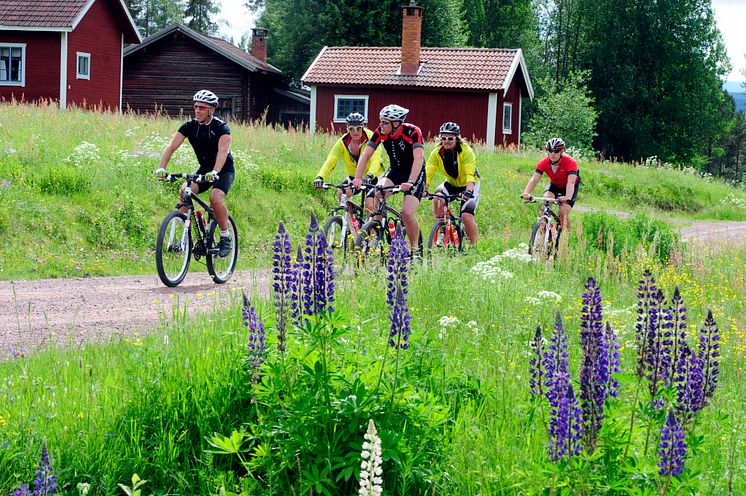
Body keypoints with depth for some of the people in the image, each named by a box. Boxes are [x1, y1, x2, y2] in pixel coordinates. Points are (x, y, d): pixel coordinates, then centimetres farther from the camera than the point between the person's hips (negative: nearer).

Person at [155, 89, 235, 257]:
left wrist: (214, 172, -51)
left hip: (224, 171, -4)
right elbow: (172, 146, -17)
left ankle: (225, 237, -10)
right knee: (184, 191, -21)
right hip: (204, 169, 4)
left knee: (216, 198, -29)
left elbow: (223, 150, -35)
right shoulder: (189, 126, -8)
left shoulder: (221, 127, -20)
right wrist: (161, 168, -32)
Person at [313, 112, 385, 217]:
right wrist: (320, 177, -42)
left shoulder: (371, 139, -23)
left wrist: (369, 176, -56)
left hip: (372, 177, -3)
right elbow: (330, 161, -24)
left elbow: (376, 160, -36)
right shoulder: (343, 142, -15)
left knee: (369, 205, -22)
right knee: (341, 194, -21)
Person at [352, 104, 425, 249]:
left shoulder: (412, 132, -26)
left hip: (414, 173, -4)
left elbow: (418, 158, -36)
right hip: (395, 171, 4)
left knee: (407, 213, -20)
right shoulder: (380, 132, -14)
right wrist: (358, 178, -29)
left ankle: (415, 249, 3)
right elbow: (366, 155, -15)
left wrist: (410, 182, -49)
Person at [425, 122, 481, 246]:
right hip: (451, 184, 3)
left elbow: (470, 175, -37)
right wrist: (424, 189, -41)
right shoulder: (437, 152, -17)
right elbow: (428, 173, -23)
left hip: (468, 185, -3)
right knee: (437, 199, -27)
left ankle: (473, 246, 3)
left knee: (467, 217, -20)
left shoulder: (466, 151, -27)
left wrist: (468, 191, -53)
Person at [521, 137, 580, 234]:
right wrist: (526, 193, -53)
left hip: (569, 187, -3)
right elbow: (534, 179, -33)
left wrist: (567, 198, -63)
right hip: (555, 185, 3)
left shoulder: (570, 162, -33)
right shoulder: (543, 163, -24)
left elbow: (571, 182, -45)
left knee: (563, 213, -19)